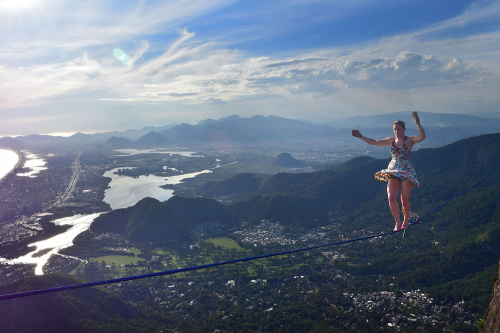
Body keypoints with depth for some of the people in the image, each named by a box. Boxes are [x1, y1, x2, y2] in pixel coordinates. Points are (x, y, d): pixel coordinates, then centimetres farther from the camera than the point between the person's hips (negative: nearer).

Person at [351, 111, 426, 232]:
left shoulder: (410, 140, -2)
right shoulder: (391, 141, 11)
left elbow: (422, 137, -22)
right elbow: (374, 142, 15)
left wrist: (417, 123, -33)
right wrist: (360, 136, 7)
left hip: (407, 171, -3)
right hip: (393, 172, 3)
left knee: (404, 200, 0)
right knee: (391, 198, -13)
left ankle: (406, 220, 26)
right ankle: (398, 223, 0)